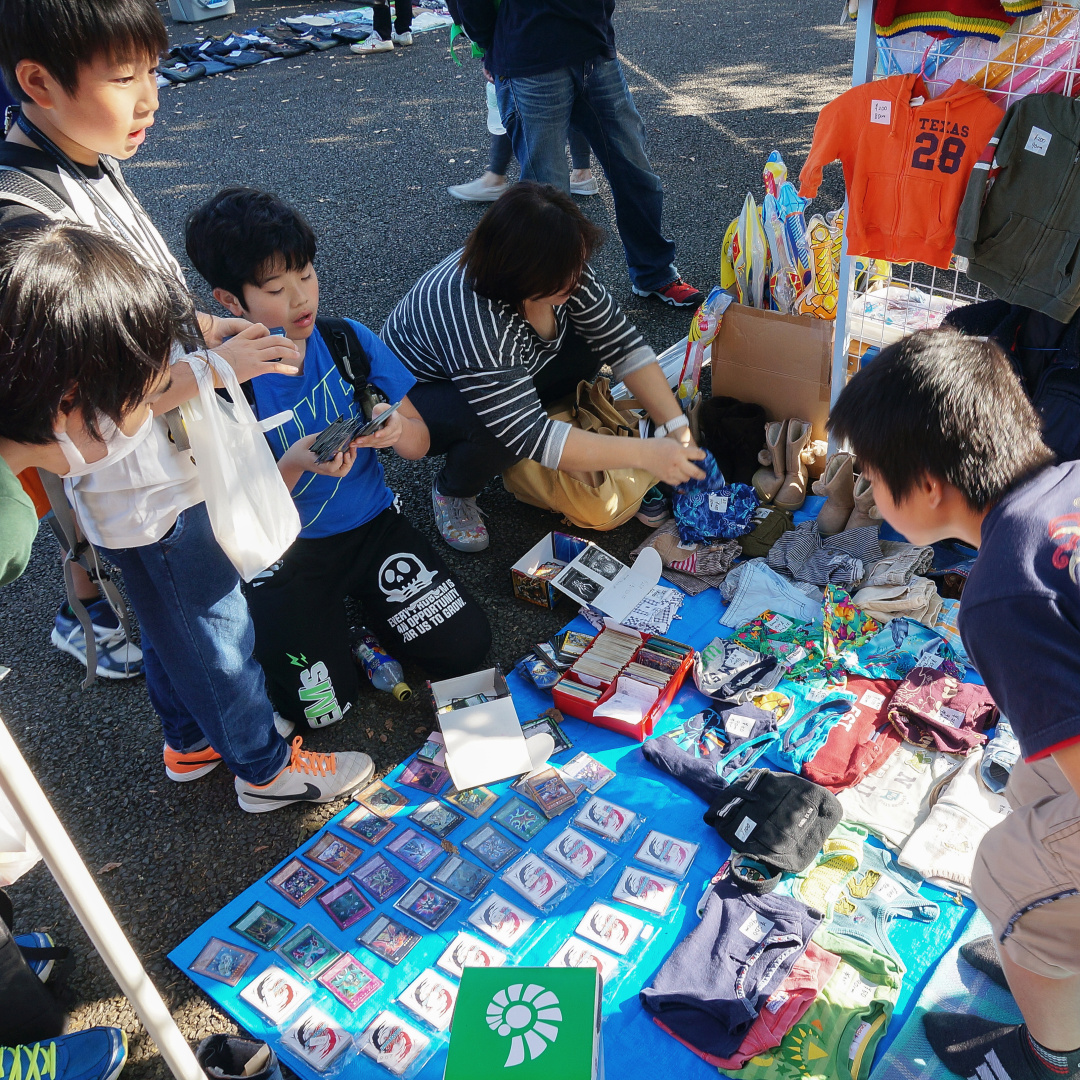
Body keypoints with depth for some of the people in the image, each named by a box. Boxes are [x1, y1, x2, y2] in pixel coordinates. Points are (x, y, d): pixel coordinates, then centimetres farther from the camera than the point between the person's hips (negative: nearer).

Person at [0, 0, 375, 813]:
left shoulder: (90, 164, 0)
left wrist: (202, 326, 2)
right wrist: (213, 366, -25)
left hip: (172, 462, 9)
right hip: (146, 491, -9)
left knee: (174, 617, 26)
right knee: (215, 626, 11)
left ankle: (191, 742, 49)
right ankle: (265, 767, 34)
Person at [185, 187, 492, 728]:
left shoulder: (349, 340, -5)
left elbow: (420, 442, 1)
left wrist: (396, 430, -24)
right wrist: (293, 466, -32)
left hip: (372, 522, 3)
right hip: (285, 551, -3)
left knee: (465, 648, -7)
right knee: (323, 708, -12)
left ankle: (358, 597, 17)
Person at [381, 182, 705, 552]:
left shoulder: (564, 270, -21)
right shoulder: (470, 317, -42)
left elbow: (621, 343, -14)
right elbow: (529, 436, -41)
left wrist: (677, 426, -25)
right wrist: (645, 453, -42)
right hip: (413, 399, -6)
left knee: (588, 347, -16)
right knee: (499, 434, -37)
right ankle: (452, 491, -2)